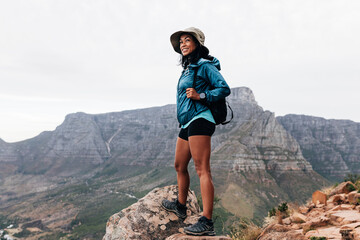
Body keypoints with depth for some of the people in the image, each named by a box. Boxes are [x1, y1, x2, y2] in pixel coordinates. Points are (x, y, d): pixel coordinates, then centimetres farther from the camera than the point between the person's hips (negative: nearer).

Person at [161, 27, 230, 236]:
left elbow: (224, 89, -12)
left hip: (200, 121, -10)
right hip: (187, 124, 10)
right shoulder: (188, 68, 21)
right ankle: (180, 206, 39)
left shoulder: (205, 65, -5)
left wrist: (201, 96, -20)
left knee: (202, 170, -14)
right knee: (180, 166, 19)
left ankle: (207, 223, -15)